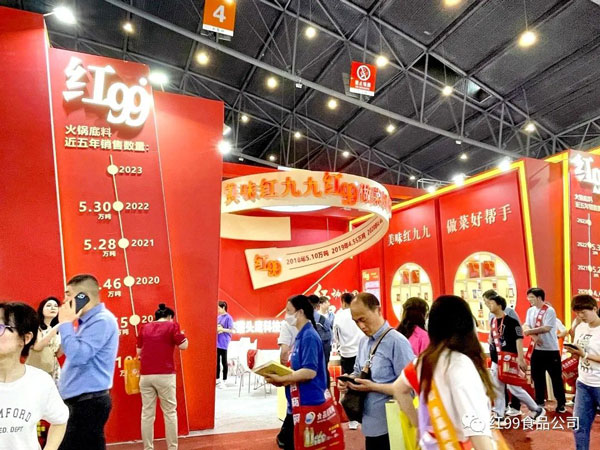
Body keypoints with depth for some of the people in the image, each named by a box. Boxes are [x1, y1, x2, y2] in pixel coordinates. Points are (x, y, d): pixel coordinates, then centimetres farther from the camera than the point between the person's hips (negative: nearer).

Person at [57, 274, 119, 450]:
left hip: (89, 402, -10)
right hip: (80, 401, 10)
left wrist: (65, 323, -17)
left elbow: (77, 356, -25)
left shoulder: (102, 320, -18)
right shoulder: (89, 321, 13)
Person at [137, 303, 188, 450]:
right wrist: (182, 335, 14)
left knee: (147, 413, 8)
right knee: (170, 412, 6)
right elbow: (183, 346, -5)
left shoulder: (145, 327, 12)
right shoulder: (171, 325, 0)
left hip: (145, 375, 4)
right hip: (165, 375, -4)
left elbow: (139, 351, 17)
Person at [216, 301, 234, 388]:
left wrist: (222, 329, -22)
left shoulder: (228, 317, -10)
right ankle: (217, 379, 22)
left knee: (224, 361, 3)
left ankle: (224, 381, 12)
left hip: (223, 343, -6)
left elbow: (231, 330, -14)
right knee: (217, 361, 11)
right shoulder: (218, 317, 9)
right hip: (216, 342, 6)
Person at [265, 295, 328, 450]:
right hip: (297, 404, 9)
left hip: (307, 404, -9)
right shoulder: (301, 336, 10)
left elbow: (309, 372, -27)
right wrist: (281, 378, 3)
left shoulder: (309, 336, -19)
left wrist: (281, 380, -20)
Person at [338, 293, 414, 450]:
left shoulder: (397, 342, -19)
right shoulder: (363, 342, 7)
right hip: (371, 422, 7)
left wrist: (373, 387, -23)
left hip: (389, 425, -7)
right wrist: (349, 379, -3)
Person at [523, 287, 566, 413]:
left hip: (551, 349, -6)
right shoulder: (530, 310, 6)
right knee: (537, 376, 13)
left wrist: (530, 331, -14)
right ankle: (539, 401, 25)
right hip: (536, 349, 6)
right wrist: (534, 336, -19)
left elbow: (546, 328, -21)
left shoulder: (549, 310, -13)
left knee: (556, 377, 3)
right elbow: (526, 327, -1)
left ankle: (561, 403, 17)